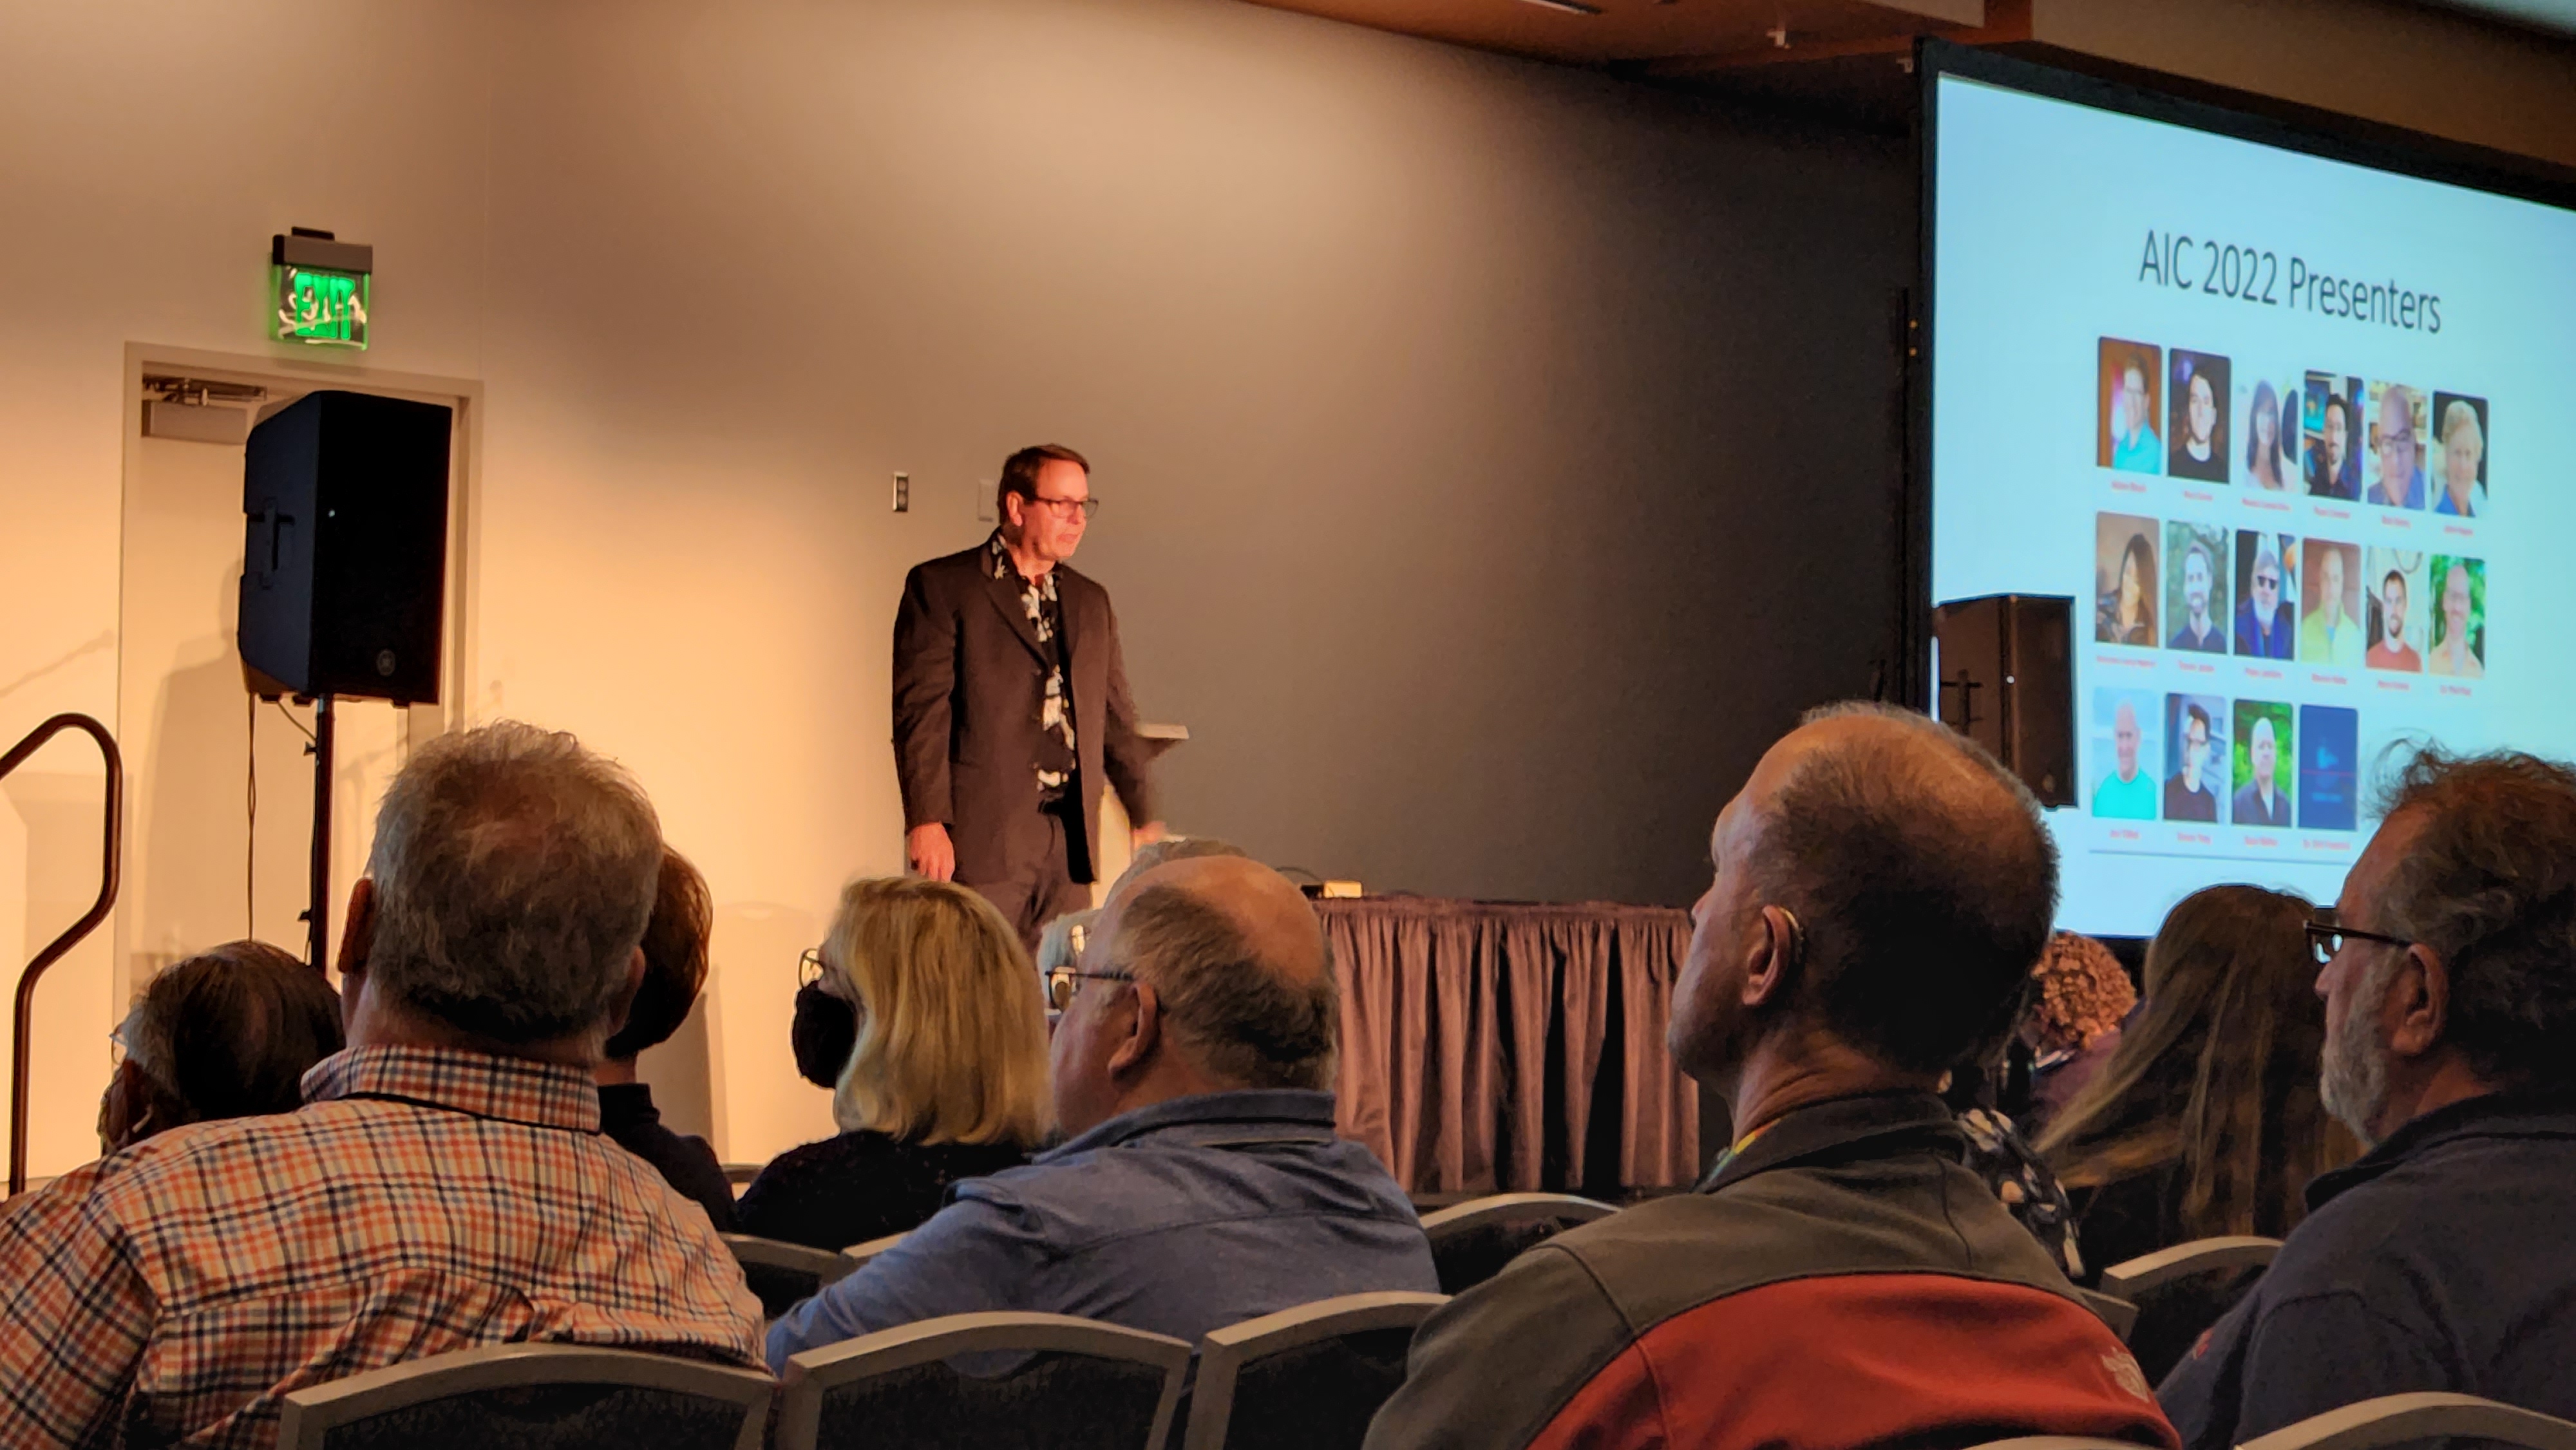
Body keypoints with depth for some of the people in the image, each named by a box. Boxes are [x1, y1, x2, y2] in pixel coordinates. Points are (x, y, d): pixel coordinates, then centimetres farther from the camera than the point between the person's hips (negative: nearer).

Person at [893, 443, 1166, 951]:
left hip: (1069, 836, 6)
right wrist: (927, 821, -15)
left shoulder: (1091, 603, 19)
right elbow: (920, 711, -7)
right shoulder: (941, 587, 0)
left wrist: (1145, 818, 13)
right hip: (981, 837, -5)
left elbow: (1117, 721, 21)